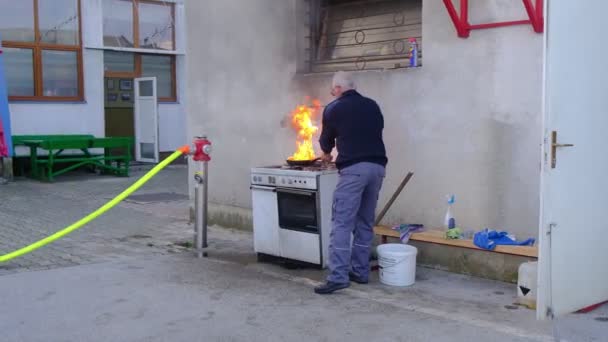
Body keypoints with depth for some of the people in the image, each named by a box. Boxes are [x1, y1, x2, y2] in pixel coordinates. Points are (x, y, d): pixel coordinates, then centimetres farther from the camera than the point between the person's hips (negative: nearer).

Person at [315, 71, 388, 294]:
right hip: (377, 166, 6)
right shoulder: (372, 106, 17)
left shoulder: (334, 109, 6)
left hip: (353, 169, -6)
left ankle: (338, 276, -12)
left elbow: (326, 140, 18)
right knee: (365, 223, 13)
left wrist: (327, 154, 40)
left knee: (342, 223, -6)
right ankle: (360, 271, 18)